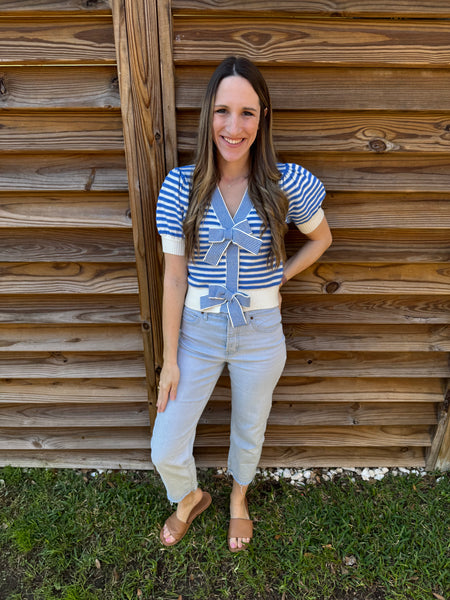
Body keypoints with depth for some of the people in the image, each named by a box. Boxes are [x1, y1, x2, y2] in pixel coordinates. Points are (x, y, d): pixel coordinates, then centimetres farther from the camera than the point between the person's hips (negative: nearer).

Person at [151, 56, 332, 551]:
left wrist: (280, 275, -4)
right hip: (197, 329, 1)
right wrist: (170, 357, -4)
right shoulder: (179, 187, -12)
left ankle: (238, 496, 59)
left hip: (261, 332, 0)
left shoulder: (288, 184, -13)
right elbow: (174, 277, -8)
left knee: (249, 431, 23)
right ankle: (190, 498, 47)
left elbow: (320, 238, 7)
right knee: (165, 449, 9)